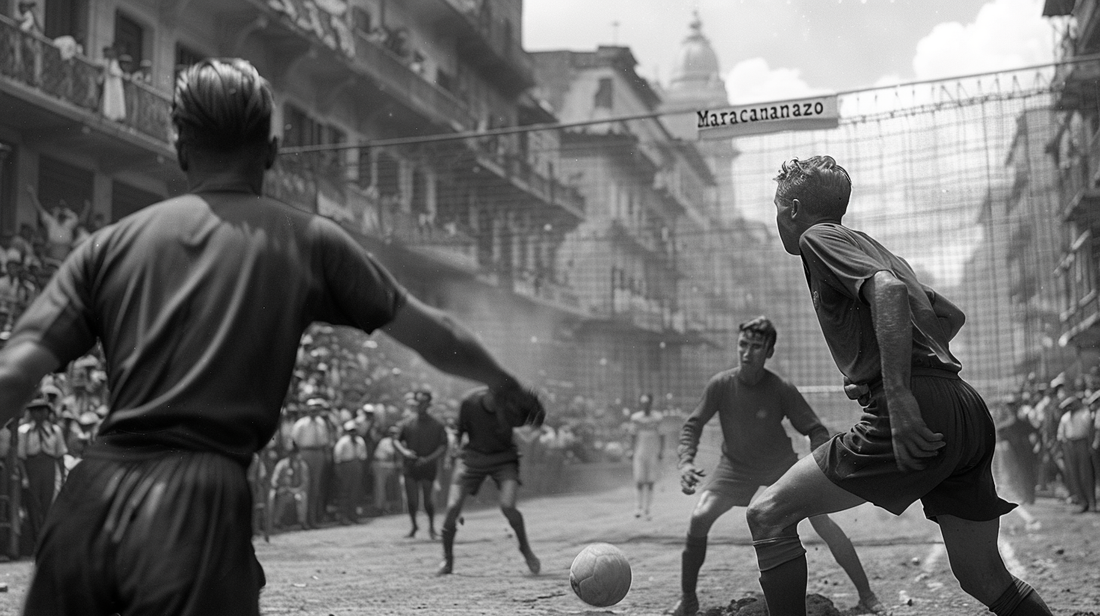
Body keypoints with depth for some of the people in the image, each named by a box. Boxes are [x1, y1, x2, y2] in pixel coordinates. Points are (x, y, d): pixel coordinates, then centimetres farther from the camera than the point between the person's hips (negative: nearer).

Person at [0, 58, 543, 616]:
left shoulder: (111, 244, 11)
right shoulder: (308, 241, 8)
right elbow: (435, 337, 17)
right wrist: (509, 386, 34)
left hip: (91, 494, 3)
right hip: (201, 508, -3)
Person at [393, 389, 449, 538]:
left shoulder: (437, 425, -2)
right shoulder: (407, 423, 4)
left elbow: (443, 447, -5)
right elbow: (396, 440, 8)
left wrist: (428, 459, -17)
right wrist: (404, 451, -12)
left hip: (429, 467, -2)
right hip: (410, 467, 2)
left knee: (428, 499, -5)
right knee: (412, 500, 0)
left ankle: (431, 526, 21)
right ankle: (414, 526, 25)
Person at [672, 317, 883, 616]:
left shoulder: (782, 390, -22)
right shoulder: (720, 384, -20)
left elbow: (816, 430, -14)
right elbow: (693, 425, -10)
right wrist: (686, 462, -27)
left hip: (781, 465, -1)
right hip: (736, 467, 1)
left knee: (823, 521, -14)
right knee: (699, 517, -19)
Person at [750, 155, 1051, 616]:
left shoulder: (818, 238, 2)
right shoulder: (872, 248, 27)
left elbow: (889, 290, -18)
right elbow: (951, 315, 37)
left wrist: (899, 394, -25)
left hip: (916, 416, -9)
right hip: (968, 414, 9)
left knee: (768, 515, -3)